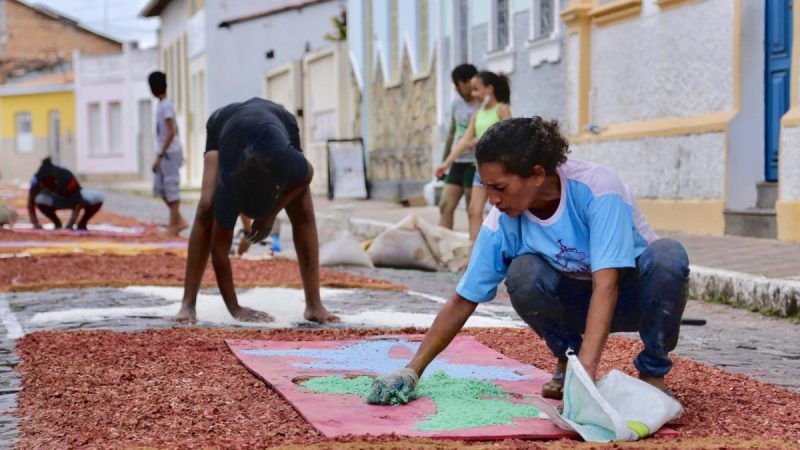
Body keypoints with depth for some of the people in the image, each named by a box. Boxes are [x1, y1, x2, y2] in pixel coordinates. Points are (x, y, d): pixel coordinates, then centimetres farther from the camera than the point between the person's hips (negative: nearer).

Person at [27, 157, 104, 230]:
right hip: (57, 201, 2)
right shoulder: (36, 180, -29)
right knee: (40, 200, -33)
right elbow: (31, 204, -20)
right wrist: (35, 224, -31)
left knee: (97, 198, -33)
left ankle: (82, 225, -6)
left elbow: (78, 206, -33)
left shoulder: (68, 179, -36)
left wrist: (70, 225, -41)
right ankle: (57, 224, -4)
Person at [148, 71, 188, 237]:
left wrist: (160, 156, -22)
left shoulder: (166, 105, -15)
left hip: (170, 153, -10)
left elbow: (171, 132, -21)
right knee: (160, 188, 11)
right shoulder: (163, 105, 14)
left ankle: (174, 225, 1)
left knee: (171, 188, -5)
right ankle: (178, 220, 14)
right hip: (166, 152, 10)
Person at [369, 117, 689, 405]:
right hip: (577, 302, 2)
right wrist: (412, 370, -15)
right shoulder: (502, 223, -17)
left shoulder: (596, 187, -29)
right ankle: (565, 360, -1)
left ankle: (652, 373, -14)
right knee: (523, 273, -30)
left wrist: (586, 370, -47)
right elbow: (462, 301, -9)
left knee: (666, 255, -36)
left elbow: (606, 284, -37)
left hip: (636, 294, -2)